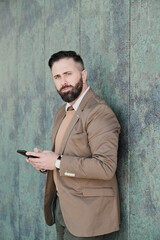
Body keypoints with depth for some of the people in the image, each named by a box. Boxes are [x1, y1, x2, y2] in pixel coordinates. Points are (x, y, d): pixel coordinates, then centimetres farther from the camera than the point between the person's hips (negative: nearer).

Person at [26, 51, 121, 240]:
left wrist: (58, 162, -22)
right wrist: (44, 161, 2)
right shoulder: (62, 113, 14)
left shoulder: (99, 113, -17)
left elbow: (105, 167, -26)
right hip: (60, 208, 8)